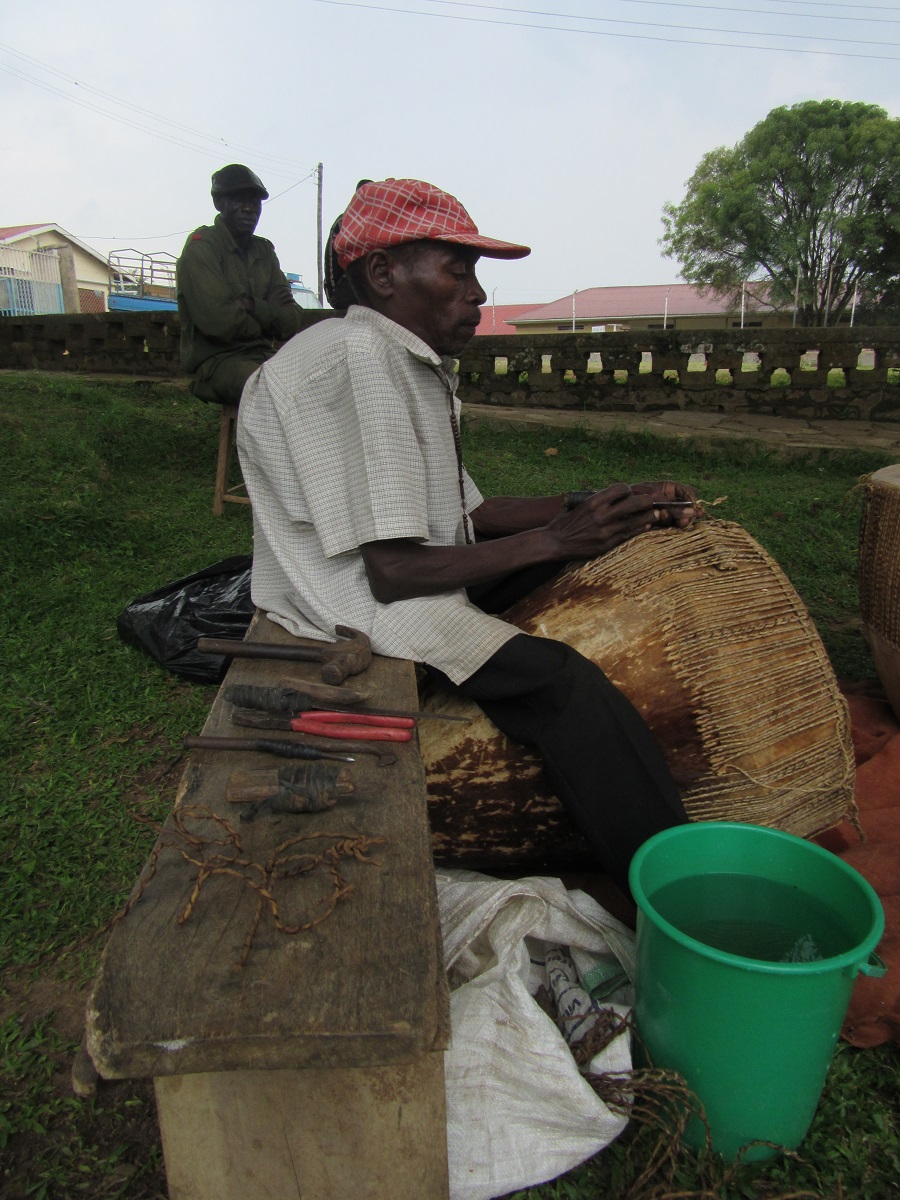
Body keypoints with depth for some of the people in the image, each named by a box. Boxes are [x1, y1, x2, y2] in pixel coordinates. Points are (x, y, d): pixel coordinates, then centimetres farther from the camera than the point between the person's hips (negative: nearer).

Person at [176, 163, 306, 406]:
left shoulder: (264, 250, 16)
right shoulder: (201, 247, -3)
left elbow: (292, 321, 4)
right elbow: (218, 320, -17)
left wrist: (254, 307, -15)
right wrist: (270, 315, -1)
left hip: (263, 356, 7)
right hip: (216, 359, -7)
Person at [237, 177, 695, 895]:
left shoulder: (414, 364, 12)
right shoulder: (354, 359, -20)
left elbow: (465, 515, 12)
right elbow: (392, 573, -24)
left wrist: (587, 509, 1)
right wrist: (552, 540, -18)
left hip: (399, 572, 10)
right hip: (354, 604, -10)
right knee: (563, 684, -25)